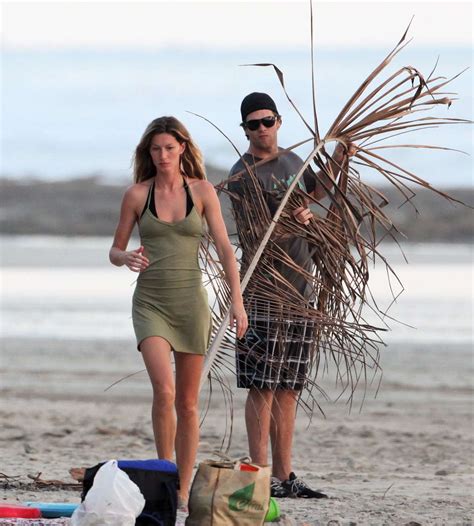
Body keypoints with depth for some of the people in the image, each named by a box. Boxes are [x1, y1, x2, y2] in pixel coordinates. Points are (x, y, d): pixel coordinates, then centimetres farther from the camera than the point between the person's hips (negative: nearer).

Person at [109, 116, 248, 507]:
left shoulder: (202, 191, 3)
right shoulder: (137, 195, 2)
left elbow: (224, 248, 1)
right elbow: (115, 251, 9)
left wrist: (237, 300, -8)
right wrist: (128, 259, -15)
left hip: (191, 301, 1)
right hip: (151, 302, -1)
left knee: (188, 402, 5)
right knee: (164, 390, -21)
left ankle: (183, 492, 13)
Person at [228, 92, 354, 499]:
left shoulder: (292, 161, 14)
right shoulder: (242, 175, -8)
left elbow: (315, 191, 36)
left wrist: (337, 161, 22)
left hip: (300, 289, 7)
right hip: (263, 292, -7)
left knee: (289, 388, 9)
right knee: (263, 387, -9)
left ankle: (285, 476, 12)